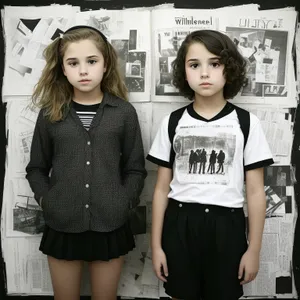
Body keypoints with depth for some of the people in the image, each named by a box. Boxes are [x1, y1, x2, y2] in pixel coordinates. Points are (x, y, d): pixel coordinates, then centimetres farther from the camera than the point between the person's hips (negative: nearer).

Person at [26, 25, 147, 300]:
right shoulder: (50, 113, 0)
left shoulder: (124, 112, -3)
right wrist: (47, 201, -6)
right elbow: (36, 168, 6)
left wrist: (123, 203, -9)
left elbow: (135, 169, 1)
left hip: (110, 226, 0)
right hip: (62, 226, 1)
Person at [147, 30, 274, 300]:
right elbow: (162, 189, 3)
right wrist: (156, 245, 3)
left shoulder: (247, 124, -3)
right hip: (179, 225, 1)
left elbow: (256, 192, 0)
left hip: (225, 227, -1)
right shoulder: (172, 123, 0)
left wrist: (254, 249, -1)